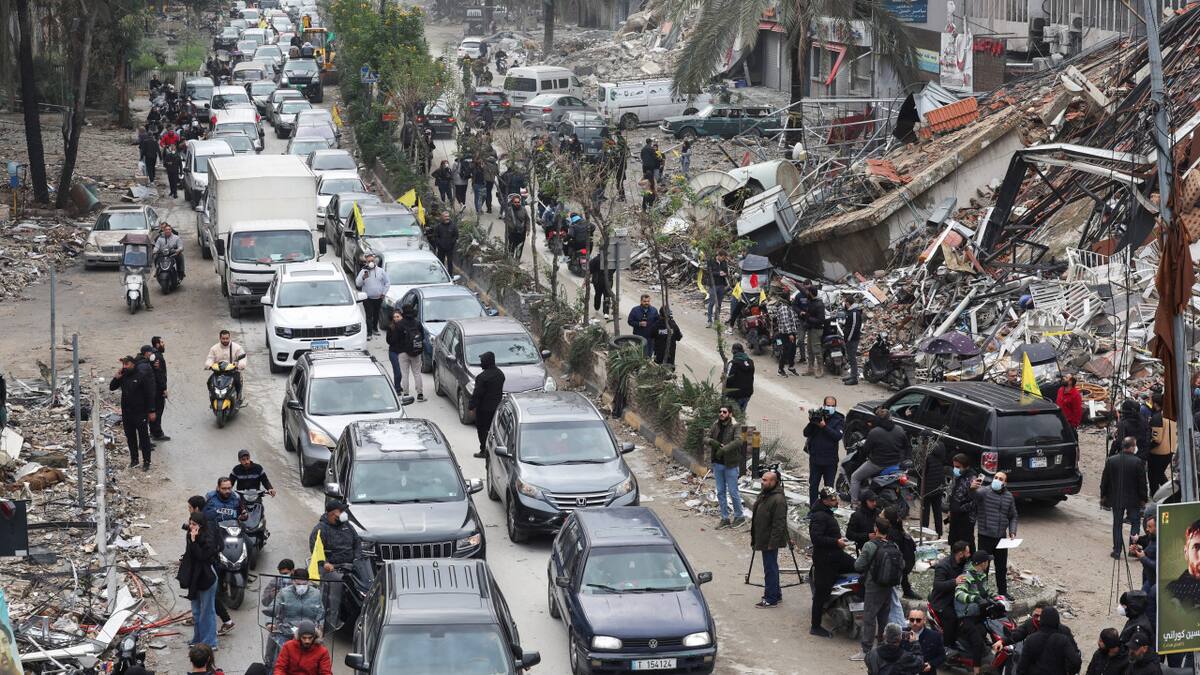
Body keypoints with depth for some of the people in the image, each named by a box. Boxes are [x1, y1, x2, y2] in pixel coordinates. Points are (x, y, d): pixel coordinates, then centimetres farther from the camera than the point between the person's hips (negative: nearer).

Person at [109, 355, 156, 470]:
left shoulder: (142, 377, -10)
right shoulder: (123, 377, 7)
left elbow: (149, 395, -10)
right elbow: (112, 388, 12)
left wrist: (151, 411, -13)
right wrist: (116, 378, -6)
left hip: (140, 414, -6)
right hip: (126, 414, 6)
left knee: (144, 438, 1)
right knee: (130, 438, 13)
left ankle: (146, 461, 7)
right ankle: (134, 459, 23)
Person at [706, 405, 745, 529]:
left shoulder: (734, 427, -13)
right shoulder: (716, 425, 4)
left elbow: (738, 441, -28)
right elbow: (705, 438, 0)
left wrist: (724, 449, -35)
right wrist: (712, 442, -22)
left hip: (730, 464, -6)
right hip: (717, 463, 6)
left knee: (733, 492, 3)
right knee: (720, 492, 11)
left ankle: (739, 516, 20)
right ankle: (724, 518, 20)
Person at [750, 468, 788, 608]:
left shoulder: (778, 500, -21)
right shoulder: (763, 495, 10)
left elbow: (779, 523, -23)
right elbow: (756, 517, 20)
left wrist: (772, 542, -23)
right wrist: (754, 539, 21)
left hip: (771, 541, -10)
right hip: (763, 540, 10)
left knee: (770, 569, -4)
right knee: (771, 567, 19)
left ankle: (771, 599, 2)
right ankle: (776, 594, 30)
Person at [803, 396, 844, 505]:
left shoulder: (839, 420, -2)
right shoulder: (817, 415, 2)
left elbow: (838, 436, -18)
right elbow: (806, 433, -3)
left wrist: (824, 426, -25)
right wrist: (811, 422, -20)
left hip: (830, 460, -2)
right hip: (815, 458, 2)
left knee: (829, 487, 6)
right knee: (813, 485, 8)